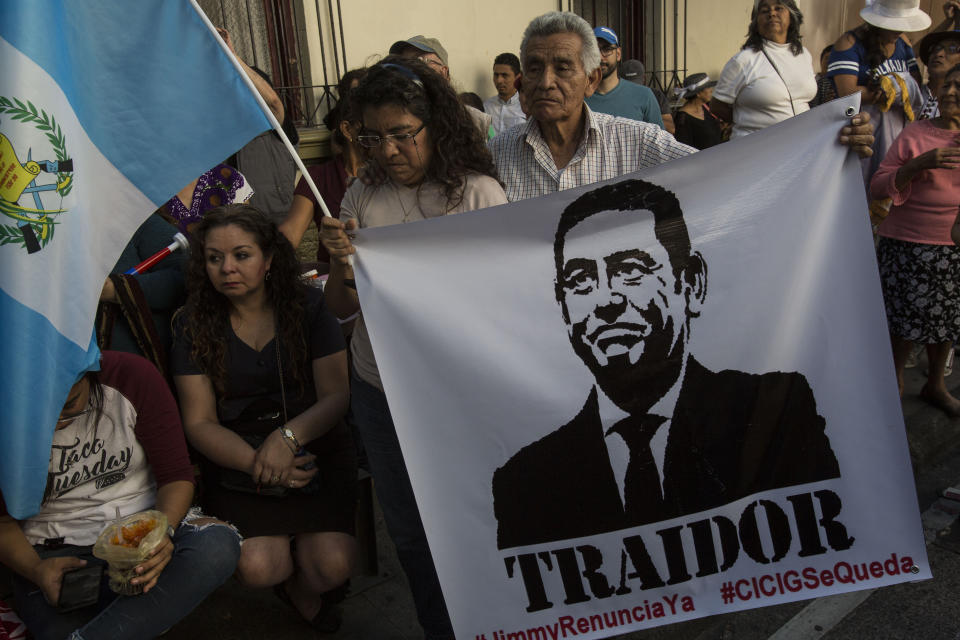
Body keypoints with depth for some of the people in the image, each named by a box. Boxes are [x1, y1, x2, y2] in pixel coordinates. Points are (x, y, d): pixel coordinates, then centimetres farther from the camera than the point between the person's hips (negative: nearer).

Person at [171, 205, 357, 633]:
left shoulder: (308, 307, 0)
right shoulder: (194, 325, 1)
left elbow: (336, 396, -6)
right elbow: (199, 423, -3)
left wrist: (289, 436, -25)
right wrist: (256, 463, -20)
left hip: (314, 450, 0)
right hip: (236, 460, 1)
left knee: (332, 564, -21)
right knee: (256, 567, -23)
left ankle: (303, 589, 17)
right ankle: (295, 585, 14)